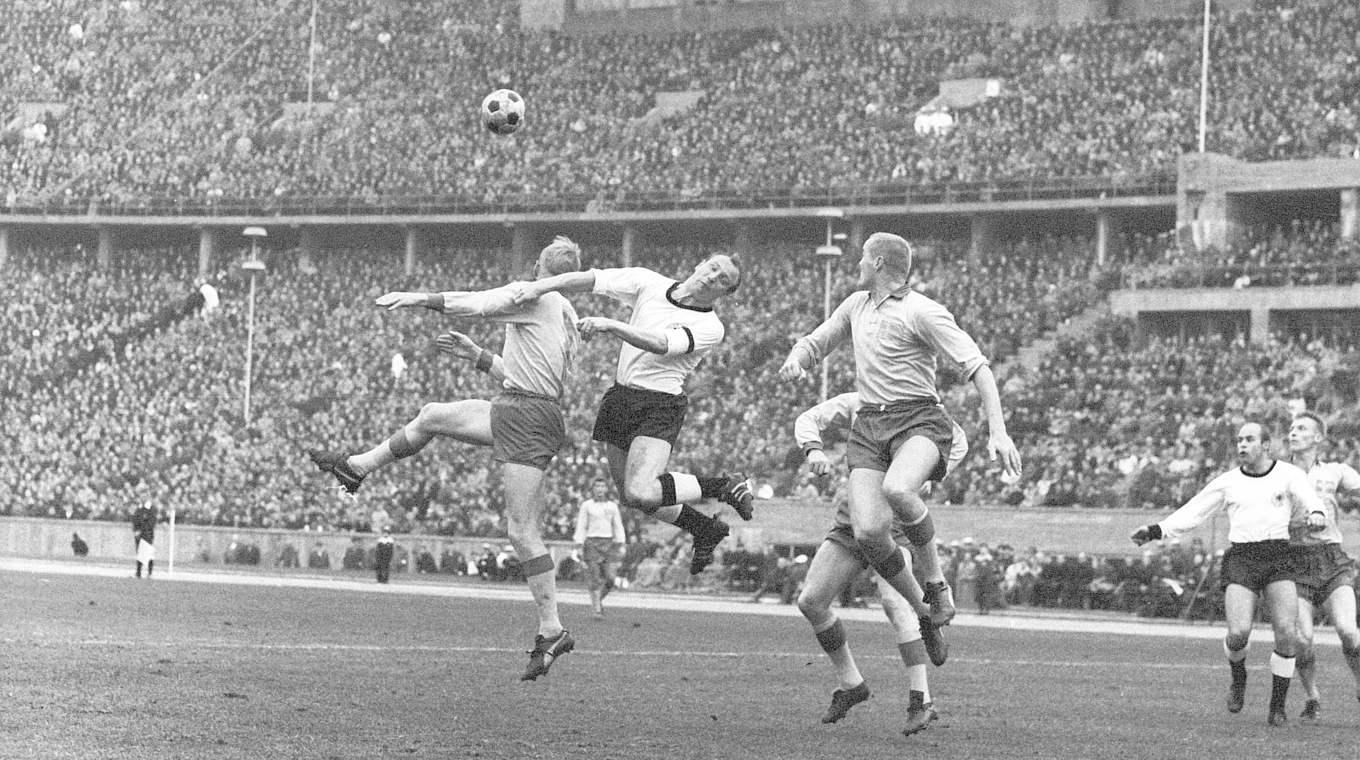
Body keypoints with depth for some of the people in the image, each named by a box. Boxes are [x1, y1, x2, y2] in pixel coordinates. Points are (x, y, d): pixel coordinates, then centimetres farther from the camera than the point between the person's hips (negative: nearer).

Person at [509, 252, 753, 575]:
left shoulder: (710, 327, -10)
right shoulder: (649, 284, 4)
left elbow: (662, 345, -26)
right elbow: (590, 279, 0)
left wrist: (610, 325, -37)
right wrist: (539, 287, -14)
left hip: (660, 406, -6)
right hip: (620, 398, 6)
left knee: (641, 493, -26)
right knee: (629, 492, 13)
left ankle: (725, 486, -4)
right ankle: (706, 531, 36)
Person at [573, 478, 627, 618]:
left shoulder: (612, 506, 10)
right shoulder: (586, 505, 2)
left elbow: (618, 527, 10)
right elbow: (581, 526, 0)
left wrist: (621, 546, 2)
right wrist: (579, 547, -6)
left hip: (607, 543, 3)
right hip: (591, 542, -3)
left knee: (609, 579, -5)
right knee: (594, 578, -8)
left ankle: (599, 600, 20)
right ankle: (597, 609, -4)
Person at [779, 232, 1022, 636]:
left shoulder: (922, 312, -6)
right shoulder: (856, 305, 17)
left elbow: (977, 367, -10)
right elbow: (814, 342, 31)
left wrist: (997, 432, -21)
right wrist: (796, 360, 5)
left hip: (918, 421, -6)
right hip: (868, 425, 6)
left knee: (897, 489, -39)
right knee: (868, 531, -18)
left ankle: (937, 583, -18)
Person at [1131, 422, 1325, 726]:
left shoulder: (1288, 474, 7)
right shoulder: (1228, 482, 13)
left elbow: (1308, 497, -10)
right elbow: (1192, 512, 15)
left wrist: (1315, 514, -34)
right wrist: (1156, 531, 5)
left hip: (1278, 556, -1)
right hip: (1240, 558, 1)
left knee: (1287, 633, -15)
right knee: (1238, 633, -19)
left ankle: (1277, 709, 0)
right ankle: (1238, 678, 16)